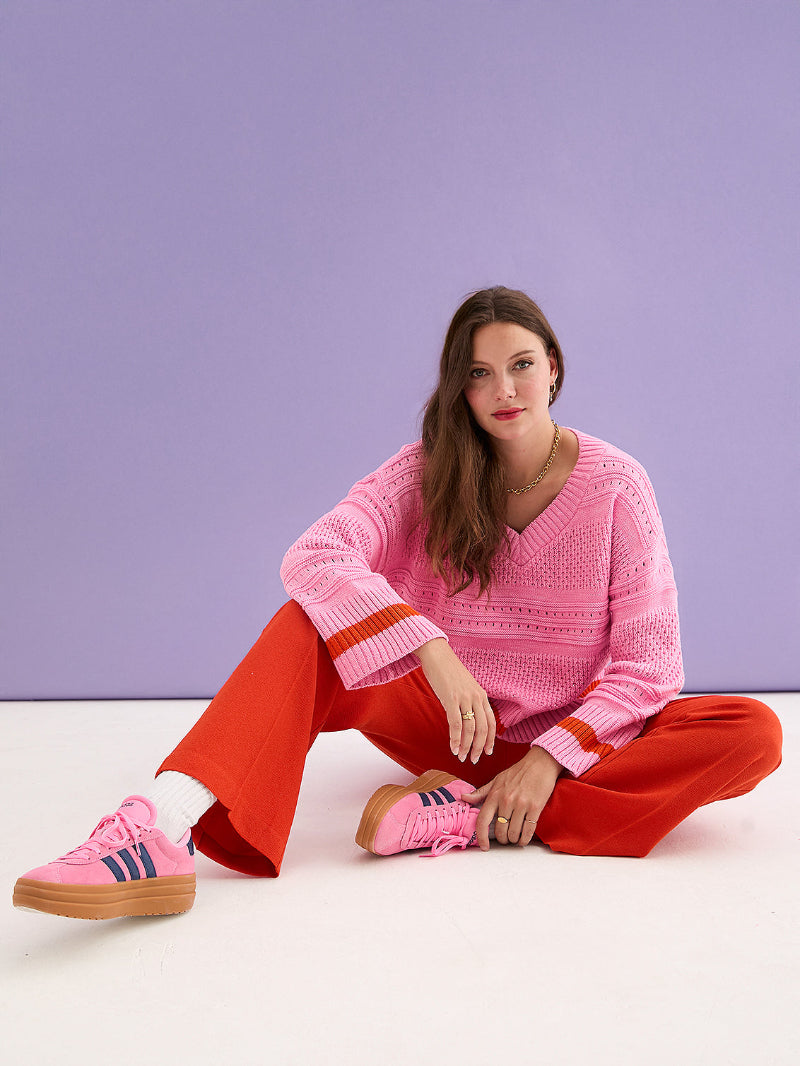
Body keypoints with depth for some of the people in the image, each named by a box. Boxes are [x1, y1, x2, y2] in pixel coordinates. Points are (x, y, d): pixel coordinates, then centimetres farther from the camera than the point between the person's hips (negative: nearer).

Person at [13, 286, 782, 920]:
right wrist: (434, 654, -37)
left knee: (754, 734, -27)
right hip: (452, 724, 0)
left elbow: (647, 663, -10)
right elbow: (313, 557, -25)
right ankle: (162, 827, -44)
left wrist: (551, 757, -24)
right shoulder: (429, 471, -7)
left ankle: (464, 817, -33)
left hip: (575, 738, 0)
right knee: (312, 626, -24)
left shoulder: (616, 487, -9)